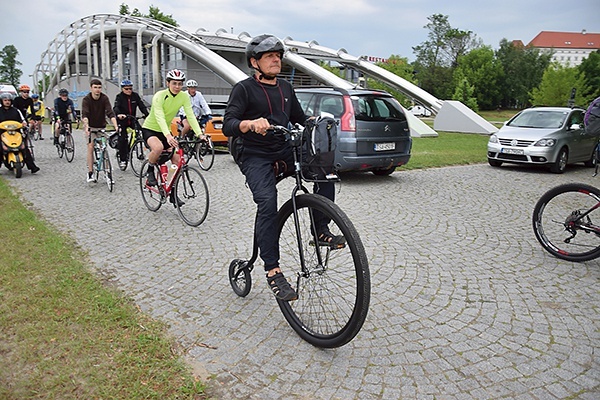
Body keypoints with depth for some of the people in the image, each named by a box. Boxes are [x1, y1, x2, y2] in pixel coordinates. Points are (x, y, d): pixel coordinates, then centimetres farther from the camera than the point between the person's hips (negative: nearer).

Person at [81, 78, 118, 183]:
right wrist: (86, 126, -47)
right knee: (90, 147, -11)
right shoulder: (86, 99, -18)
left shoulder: (104, 98, -15)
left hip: (101, 126, 2)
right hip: (90, 127, -2)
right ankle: (90, 173, -8)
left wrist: (116, 126, -39)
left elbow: (110, 113, -25)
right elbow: (85, 114, -29)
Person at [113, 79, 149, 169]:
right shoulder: (119, 97, -9)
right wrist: (119, 114, -47)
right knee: (123, 139, -9)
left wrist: (147, 114, -28)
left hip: (132, 120, 3)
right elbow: (115, 107, -24)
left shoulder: (135, 96, 0)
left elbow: (142, 106, -9)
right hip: (122, 121, -3)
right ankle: (122, 159, 2)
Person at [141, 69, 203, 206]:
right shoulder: (159, 96, -24)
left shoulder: (184, 97, -11)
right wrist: (168, 136, -54)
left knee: (177, 160, -5)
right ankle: (150, 171, -7)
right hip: (149, 129, -5)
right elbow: (159, 117, -38)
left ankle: (173, 193, 11)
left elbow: (190, 116, -18)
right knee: (158, 147, -37)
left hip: (165, 131, 5)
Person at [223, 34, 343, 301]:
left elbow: (300, 120, 24)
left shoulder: (286, 88, 16)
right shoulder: (244, 89, -3)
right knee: (267, 203, -29)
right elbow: (228, 126, -15)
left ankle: (321, 231, -6)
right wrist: (251, 123, -36)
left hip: (285, 152, 6)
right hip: (256, 157, -5)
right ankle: (273, 272, -22)